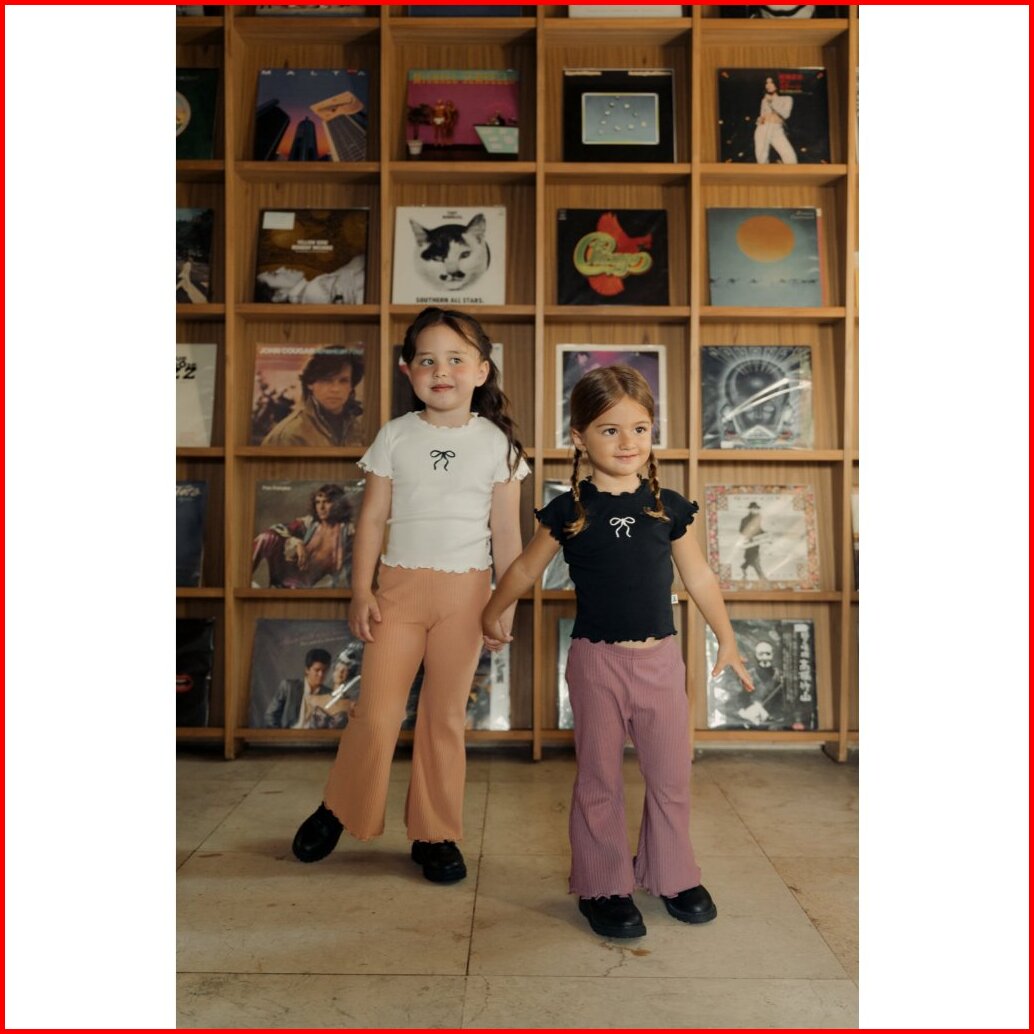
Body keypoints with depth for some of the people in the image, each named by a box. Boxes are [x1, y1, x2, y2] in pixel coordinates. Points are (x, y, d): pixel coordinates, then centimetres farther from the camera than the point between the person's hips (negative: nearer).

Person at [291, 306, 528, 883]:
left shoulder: (496, 442, 2)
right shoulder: (396, 436, 3)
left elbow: (506, 531, 3)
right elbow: (373, 519, 4)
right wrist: (361, 591, -3)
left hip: (465, 590, 0)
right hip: (399, 583, 0)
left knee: (446, 716, 8)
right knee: (377, 713, 1)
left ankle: (435, 834, 22)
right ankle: (339, 810, 25)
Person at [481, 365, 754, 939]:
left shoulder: (668, 506, 1)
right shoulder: (570, 511, -5)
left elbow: (699, 576, 10)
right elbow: (528, 567, 9)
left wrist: (727, 639, 15)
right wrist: (495, 612, 12)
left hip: (661, 659, 3)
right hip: (597, 661, -2)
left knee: (672, 776, 12)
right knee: (599, 780, 8)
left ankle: (672, 875, 33)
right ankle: (603, 887, 24)